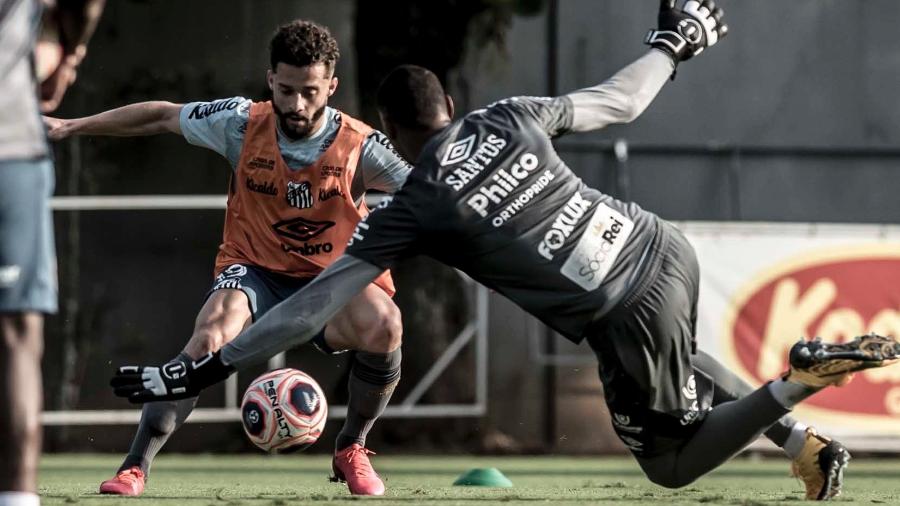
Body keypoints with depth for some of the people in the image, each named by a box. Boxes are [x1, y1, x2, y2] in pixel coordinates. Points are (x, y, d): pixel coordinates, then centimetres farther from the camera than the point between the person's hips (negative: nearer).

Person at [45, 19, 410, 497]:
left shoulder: (359, 147, -16)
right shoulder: (243, 123, -11)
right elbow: (162, 117, 3)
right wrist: (70, 127, 7)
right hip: (255, 271, 0)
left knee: (383, 327, -32)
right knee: (210, 336, -32)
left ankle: (351, 449, -4)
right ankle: (135, 466, -24)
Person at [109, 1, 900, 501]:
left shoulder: (413, 210, -4)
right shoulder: (512, 118, 7)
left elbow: (312, 307, -4)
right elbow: (620, 101, 19)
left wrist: (203, 371, 0)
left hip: (627, 318, -6)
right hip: (666, 247, 6)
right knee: (677, 362, 40)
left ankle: (802, 380, -7)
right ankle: (800, 436, 22)